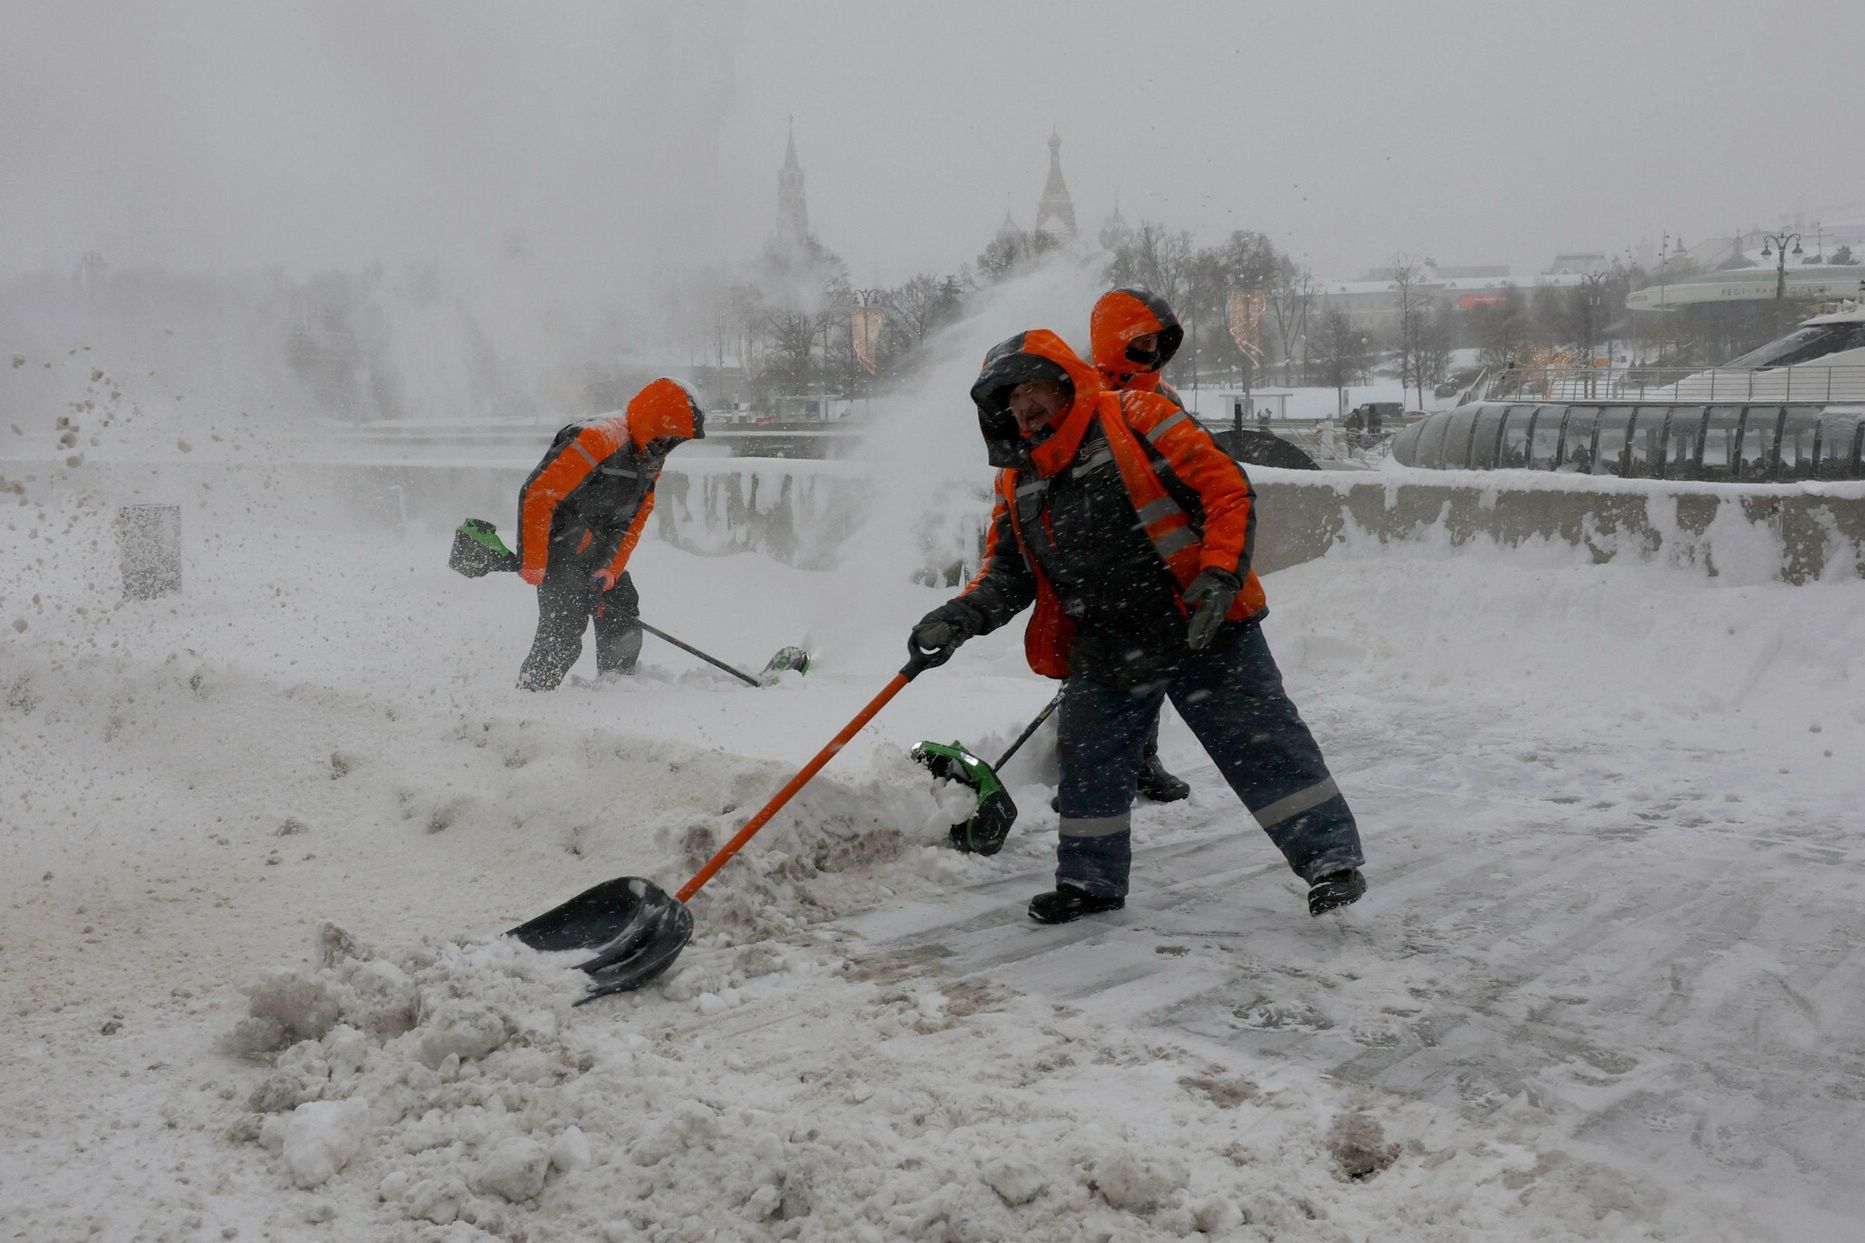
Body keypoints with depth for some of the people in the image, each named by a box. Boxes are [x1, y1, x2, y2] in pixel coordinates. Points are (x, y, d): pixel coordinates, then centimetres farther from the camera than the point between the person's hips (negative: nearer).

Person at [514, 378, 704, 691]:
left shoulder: (650, 460, 5)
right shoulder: (597, 440, -25)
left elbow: (632, 523, 9)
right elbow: (535, 494, -26)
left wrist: (611, 569, -4)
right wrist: (533, 564, -24)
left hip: (601, 556, 9)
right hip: (562, 553, -9)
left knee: (624, 627, 11)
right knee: (563, 635, -14)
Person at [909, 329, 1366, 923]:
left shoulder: (1138, 418, -8)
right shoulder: (1017, 482, 10)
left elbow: (1227, 490, -11)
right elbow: (1006, 569, 13)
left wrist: (1219, 577, -22)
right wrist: (959, 617, -5)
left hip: (1203, 629, -5)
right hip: (1103, 650, 5)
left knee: (1264, 747, 0)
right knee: (1089, 765, 9)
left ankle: (1330, 856, 12)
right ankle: (1091, 879, 27)